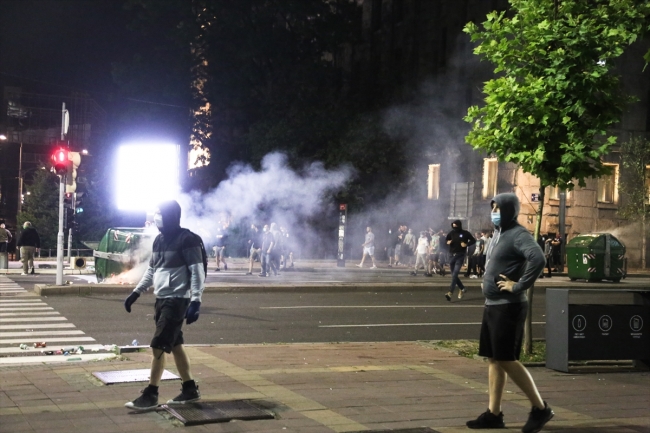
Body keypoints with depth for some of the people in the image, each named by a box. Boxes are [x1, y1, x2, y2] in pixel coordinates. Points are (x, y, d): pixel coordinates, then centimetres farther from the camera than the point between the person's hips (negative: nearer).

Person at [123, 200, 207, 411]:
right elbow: (152, 270, 22)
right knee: (175, 345, 12)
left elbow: (197, 272, -16)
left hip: (177, 300, -8)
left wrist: (195, 301, -24)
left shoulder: (187, 240, -13)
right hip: (161, 299, 8)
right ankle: (190, 389, 21)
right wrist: (136, 293, 16)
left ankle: (150, 394, -2)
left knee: (158, 346, -9)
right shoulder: (159, 240, 13)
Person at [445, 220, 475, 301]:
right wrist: (448, 242, -6)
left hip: (460, 256, -5)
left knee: (455, 274, -16)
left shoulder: (465, 233, -3)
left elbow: (473, 240, 6)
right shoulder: (451, 233, 6)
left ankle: (450, 292, -22)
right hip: (451, 255, 5)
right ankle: (462, 288, 31)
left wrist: (466, 244, -11)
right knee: (453, 275, 9)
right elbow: (445, 240, 17)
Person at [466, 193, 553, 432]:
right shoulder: (498, 233, 14)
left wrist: (519, 286, -25)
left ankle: (540, 408, 5)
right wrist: (486, 279, 16)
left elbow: (538, 259, -31)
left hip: (508, 307, -9)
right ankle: (493, 414, 16)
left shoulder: (518, 234, -14)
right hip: (492, 305, 9)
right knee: (494, 359, 10)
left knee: (507, 360, -6)